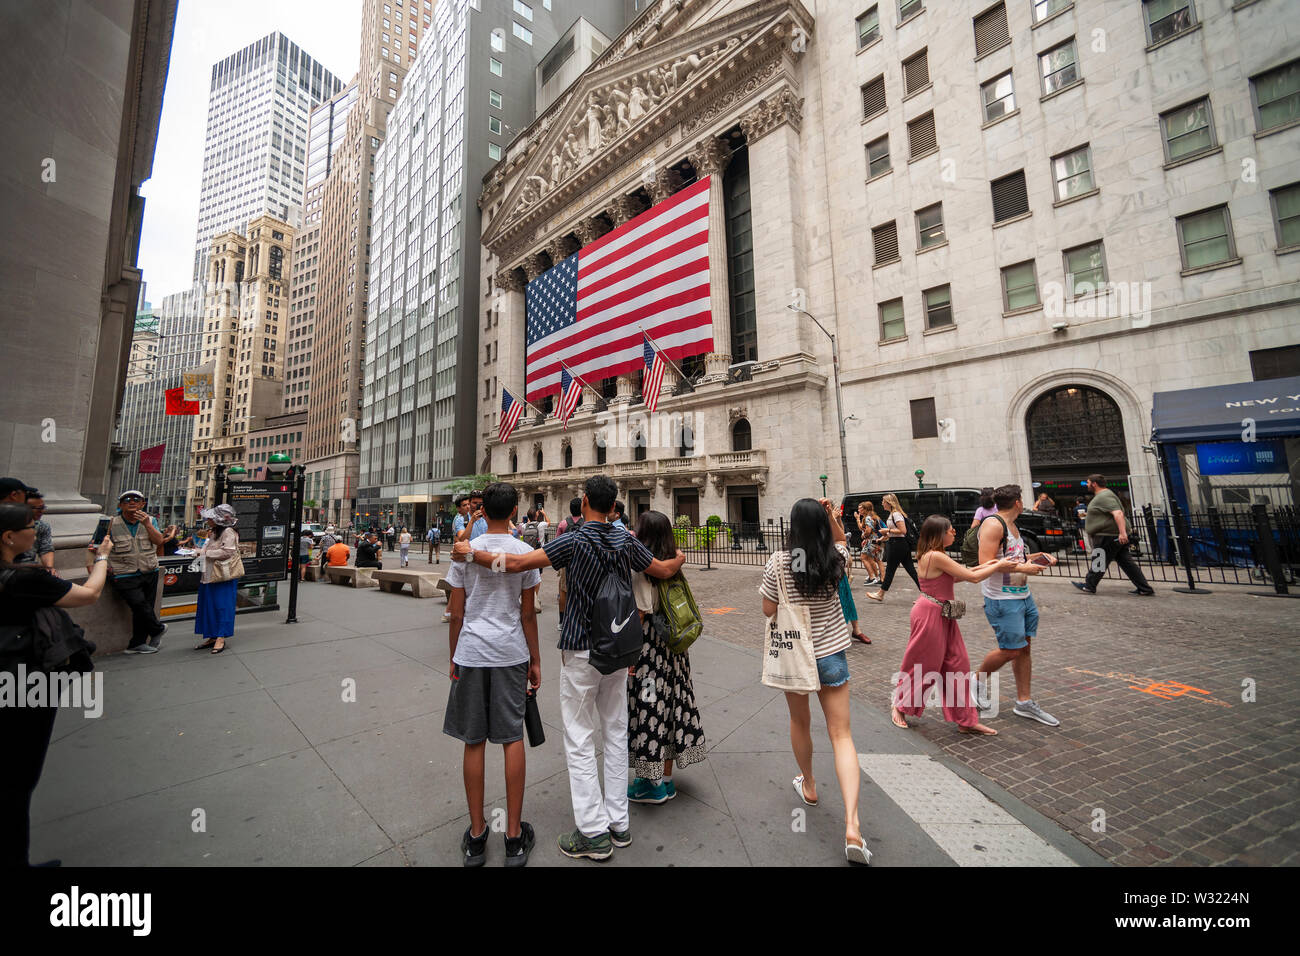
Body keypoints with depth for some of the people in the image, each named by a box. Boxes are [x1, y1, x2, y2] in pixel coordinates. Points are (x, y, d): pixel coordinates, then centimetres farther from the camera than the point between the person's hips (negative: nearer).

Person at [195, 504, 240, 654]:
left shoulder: (228, 532, -13)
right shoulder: (215, 532, 17)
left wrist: (206, 552, -15)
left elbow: (228, 552, -22)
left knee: (222, 606, -4)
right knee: (209, 606, 12)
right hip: (210, 575, 10)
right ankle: (212, 637, 20)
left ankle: (221, 639, 2)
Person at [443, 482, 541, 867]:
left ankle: (476, 835, 27)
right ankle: (514, 835, 22)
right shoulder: (525, 553, -6)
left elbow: (456, 614, -1)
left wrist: (454, 658, 13)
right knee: (512, 738, 11)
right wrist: (535, 660, 8)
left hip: (471, 652, 1)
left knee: (474, 741, 13)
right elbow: (527, 613, -2)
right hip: (511, 653, 0)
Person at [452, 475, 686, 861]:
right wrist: (680, 557, 30)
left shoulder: (574, 542, -16)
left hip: (581, 652, -5)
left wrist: (471, 553, -8)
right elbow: (663, 570, 8)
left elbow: (518, 563, -22)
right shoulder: (626, 542, -2)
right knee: (616, 734, 17)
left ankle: (594, 832, 18)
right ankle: (619, 822, 29)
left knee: (580, 742, 9)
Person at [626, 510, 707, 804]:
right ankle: (666, 779, 32)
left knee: (649, 708, 6)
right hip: (672, 647, 8)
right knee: (670, 703, 15)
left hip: (649, 648, -8)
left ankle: (652, 784, 22)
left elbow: (639, 616, -19)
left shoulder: (641, 570, -18)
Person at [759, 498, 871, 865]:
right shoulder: (836, 559, -10)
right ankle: (852, 825, 0)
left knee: (800, 722, 23)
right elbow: (840, 541, 14)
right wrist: (831, 516, 0)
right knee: (841, 734, 8)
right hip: (831, 653, 1)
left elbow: (768, 610, -11)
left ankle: (809, 786, 44)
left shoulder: (779, 562, -19)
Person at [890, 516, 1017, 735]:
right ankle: (899, 706, 25)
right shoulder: (936, 556, -22)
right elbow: (973, 577, -17)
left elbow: (953, 577, 16)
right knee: (921, 666, 5)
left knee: (958, 664, 13)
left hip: (942, 616, 10)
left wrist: (983, 566, 12)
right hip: (929, 615, -10)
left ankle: (966, 720, 25)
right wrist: (998, 567, -2)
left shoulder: (931, 555, 8)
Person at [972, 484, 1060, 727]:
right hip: (1002, 599, -10)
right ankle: (978, 680, 19)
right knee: (1010, 651, -4)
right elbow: (986, 563, -23)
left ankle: (1024, 702, 23)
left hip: (1022, 595, 10)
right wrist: (1022, 568, -21)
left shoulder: (1011, 525, 14)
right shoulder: (993, 525, -17)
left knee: (1023, 648, 13)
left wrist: (1029, 558, 10)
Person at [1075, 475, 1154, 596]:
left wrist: (1122, 532, -33)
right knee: (1126, 562, 11)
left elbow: (1118, 513, -26)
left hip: (1108, 536, -10)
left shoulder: (1104, 496, -14)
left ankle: (1089, 586, 3)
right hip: (1117, 536, 10)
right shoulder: (1102, 495, 20)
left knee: (1098, 562, -3)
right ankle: (1145, 589, 13)